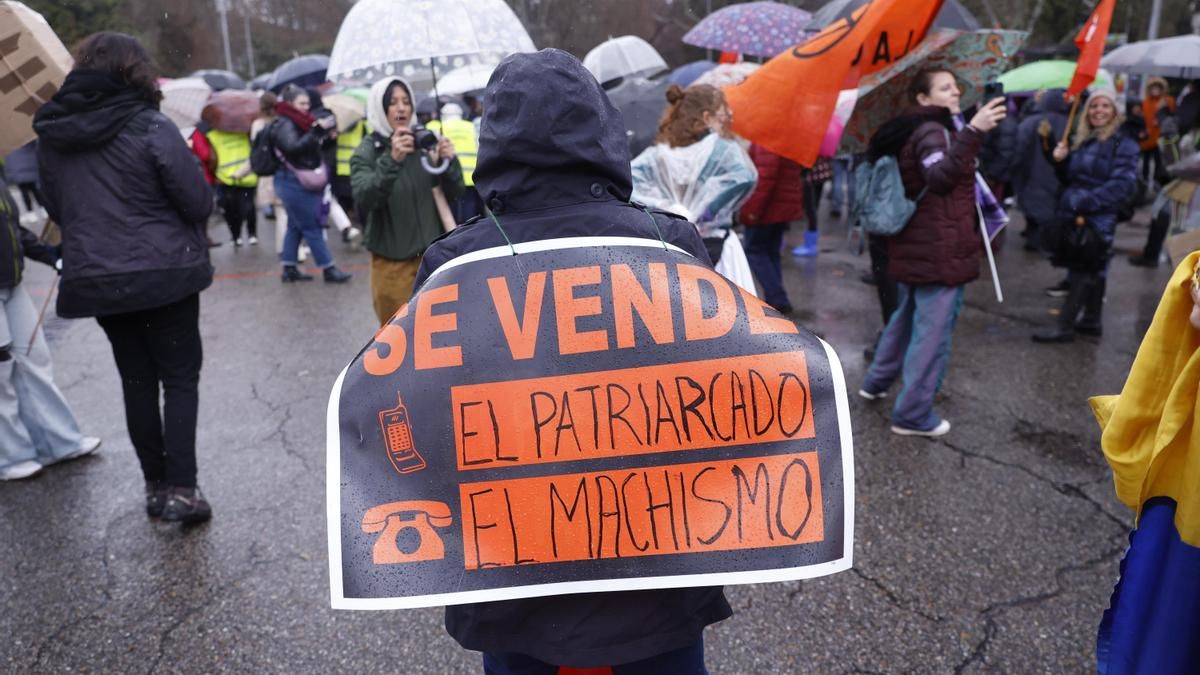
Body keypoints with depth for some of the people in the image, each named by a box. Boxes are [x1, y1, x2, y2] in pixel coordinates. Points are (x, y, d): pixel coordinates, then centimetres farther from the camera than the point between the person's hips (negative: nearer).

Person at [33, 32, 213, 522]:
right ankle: (181, 488, -1)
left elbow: (56, 209, 15)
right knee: (180, 377, 5)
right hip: (164, 273, -5)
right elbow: (199, 202, -11)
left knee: (136, 379, 14)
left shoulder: (52, 134, 5)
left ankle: (156, 485, 20)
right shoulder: (150, 127, -12)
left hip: (94, 277, 5)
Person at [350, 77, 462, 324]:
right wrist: (392, 160, -35)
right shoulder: (366, 152, -4)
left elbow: (454, 193, 5)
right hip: (392, 261, -3)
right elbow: (364, 199, -21)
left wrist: (449, 162, -15)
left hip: (433, 255, 3)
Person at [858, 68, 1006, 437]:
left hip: (915, 247, 10)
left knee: (907, 316, 24)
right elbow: (940, 177, -35)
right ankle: (913, 414, -2)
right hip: (939, 250, -10)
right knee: (932, 329, -6)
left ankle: (877, 382, 37)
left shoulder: (916, 131, 17)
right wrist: (973, 131, -42)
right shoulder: (933, 131, -14)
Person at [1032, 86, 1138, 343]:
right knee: (1093, 271, 16)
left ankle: (1064, 326, -1)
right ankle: (1092, 321, 25)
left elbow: (1123, 184, -19)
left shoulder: (1123, 144, -7)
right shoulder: (1081, 141, 13)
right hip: (1074, 215, 7)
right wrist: (1061, 161, 0)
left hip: (1098, 219, -7)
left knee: (1081, 272, -5)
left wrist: (1086, 203, -24)